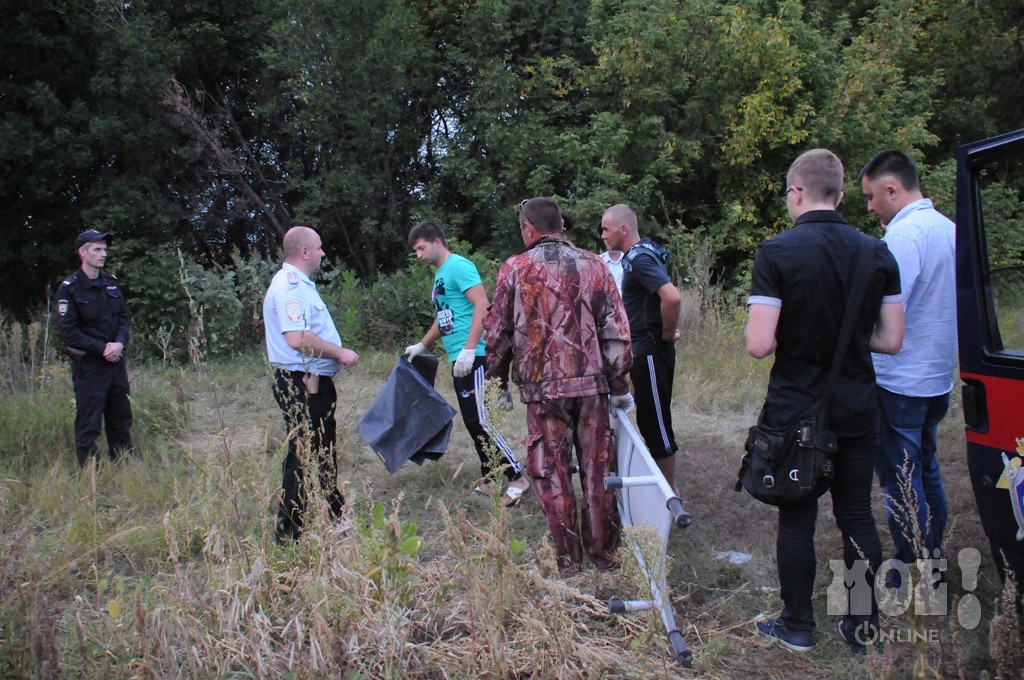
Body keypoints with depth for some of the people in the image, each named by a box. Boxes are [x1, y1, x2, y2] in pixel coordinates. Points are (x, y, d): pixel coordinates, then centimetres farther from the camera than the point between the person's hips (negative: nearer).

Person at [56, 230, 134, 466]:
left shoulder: (111, 282, 9)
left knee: (121, 419, 12)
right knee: (88, 424, -1)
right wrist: (102, 348, -16)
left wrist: (120, 343, -7)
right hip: (88, 365, -6)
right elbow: (69, 331, -11)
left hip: (116, 361, 6)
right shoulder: (69, 288, -9)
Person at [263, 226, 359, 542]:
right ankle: (290, 531, 6)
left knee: (322, 452, 19)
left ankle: (334, 514, 33)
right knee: (303, 455, -3)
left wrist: (337, 353, 16)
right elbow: (297, 338, -28)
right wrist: (339, 353, -19)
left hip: (313, 382, 11)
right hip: (301, 384, -11)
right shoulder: (290, 286, -18)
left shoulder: (299, 283, 16)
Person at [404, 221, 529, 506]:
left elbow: (483, 306, -19)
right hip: (460, 360, 10)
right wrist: (421, 346, 34)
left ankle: (517, 478, -4)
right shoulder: (440, 274, 20)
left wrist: (469, 349, -24)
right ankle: (489, 481, 19)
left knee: (480, 421, -11)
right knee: (473, 422, 11)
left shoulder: (458, 266, -9)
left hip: (474, 358, -10)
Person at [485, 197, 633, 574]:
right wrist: (619, 385, 10)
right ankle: (604, 553, 20)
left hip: (543, 387, -2)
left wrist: (498, 380, 17)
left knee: (551, 473, 8)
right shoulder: (593, 264, 5)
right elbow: (617, 330, 3)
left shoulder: (515, 268, 0)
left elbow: (497, 333, 4)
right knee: (598, 468, 11)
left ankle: (568, 558, 15)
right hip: (592, 383, 2)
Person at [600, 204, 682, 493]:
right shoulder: (639, 255, 13)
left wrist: (668, 333, -18)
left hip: (650, 352, -10)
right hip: (644, 351, 10)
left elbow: (672, 296, -32)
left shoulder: (640, 258, -18)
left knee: (656, 421, -1)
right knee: (649, 419, 17)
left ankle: (670, 490, 10)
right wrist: (668, 330, 15)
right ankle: (662, 482, 28)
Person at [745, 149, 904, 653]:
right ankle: (864, 627, 25)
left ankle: (797, 627, 22)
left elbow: (759, 345, -20)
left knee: (797, 519, 9)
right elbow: (891, 340, 2)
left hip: (794, 410, -4)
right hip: (857, 409, 4)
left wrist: (792, 334, 2)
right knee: (857, 517, 14)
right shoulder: (878, 253, -1)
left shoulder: (777, 252, -15)